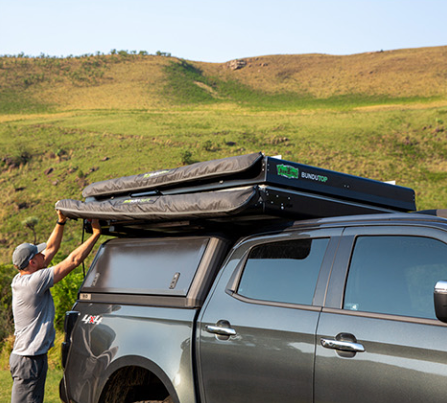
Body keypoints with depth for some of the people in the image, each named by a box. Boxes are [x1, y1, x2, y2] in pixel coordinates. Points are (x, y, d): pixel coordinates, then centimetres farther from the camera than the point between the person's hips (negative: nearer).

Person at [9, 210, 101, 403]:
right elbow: (73, 260, -19)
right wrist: (96, 233, -11)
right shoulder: (34, 282, -21)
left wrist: (61, 222, 14)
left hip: (33, 356, 10)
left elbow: (51, 249, 16)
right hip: (29, 360, -10)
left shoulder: (21, 280, 6)